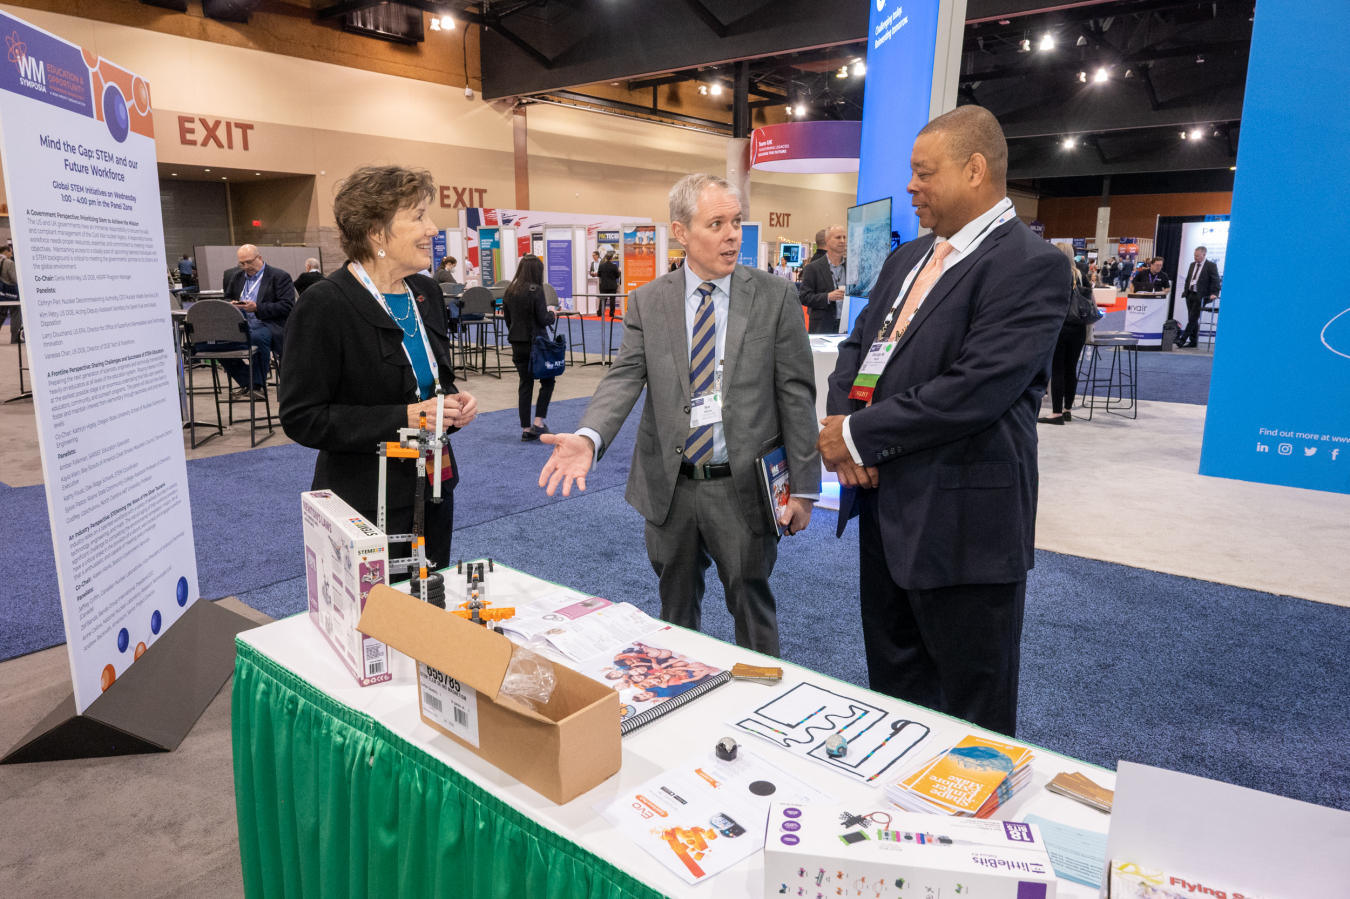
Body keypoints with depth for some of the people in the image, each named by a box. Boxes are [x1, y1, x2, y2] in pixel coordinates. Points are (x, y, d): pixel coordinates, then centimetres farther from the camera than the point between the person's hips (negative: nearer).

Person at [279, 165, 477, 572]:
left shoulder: (426, 293, 7)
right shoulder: (326, 305, -15)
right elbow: (301, 418, -17)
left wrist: (455, 403, -2)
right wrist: (403, 418, -24)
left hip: (433, 490, 7)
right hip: (366, 505, -7)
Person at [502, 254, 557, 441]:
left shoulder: (509, 292, 5)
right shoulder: (536, 291, -14)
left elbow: (507, 318, 11)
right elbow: (543, 320, -14)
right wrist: (552, 315, 6)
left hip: (517, 343, 6)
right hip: (535, 343, -6)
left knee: (525, 383, 10)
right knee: (547, 381, 9)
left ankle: (526, 428, 11)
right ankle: (538, 422, 1)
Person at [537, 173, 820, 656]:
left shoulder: (775, 297, -3)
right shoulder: (647, 301, 2)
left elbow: (795, 394, -4)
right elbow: (625, 376, -8)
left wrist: (803, 487, -6)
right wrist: (588, 437, -28)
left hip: (743, 487, -2)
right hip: (669, 486, 2)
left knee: (751, 605, 13)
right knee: (676, 607, 19)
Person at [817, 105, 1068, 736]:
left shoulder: (1029, 264, -15)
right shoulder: (908, 258, 13)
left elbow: (973, 392, -24)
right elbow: (857, 344, 14)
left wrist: (859, 436, -15)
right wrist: (840, 422, -6)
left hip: (962, 523, -8)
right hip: (885, 505, 9)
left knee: (974, 710, 10)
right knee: (892, 684, 24)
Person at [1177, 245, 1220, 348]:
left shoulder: (1211, 266, -5)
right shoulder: (1192, 265, 15)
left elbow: (1215, 281, -9)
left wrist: (1214, 294, -20)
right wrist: (1186, 291, 14)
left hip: (1201, 296, -7)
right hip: (1190, 295, 7)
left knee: (1193, 318, -11)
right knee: (1192, 319, 9)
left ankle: (1183, 339, -13)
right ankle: (1193, 342, 13)